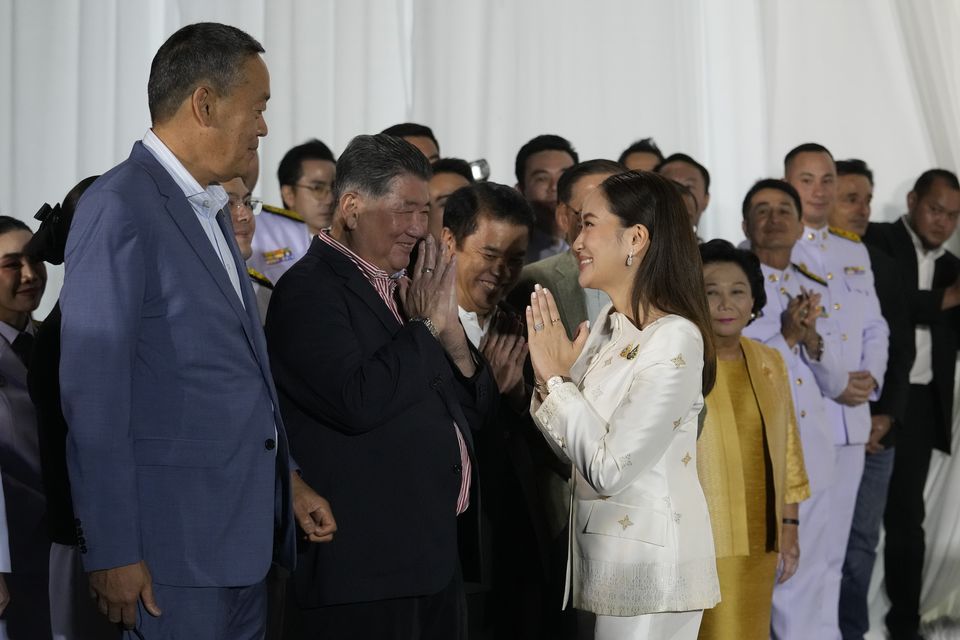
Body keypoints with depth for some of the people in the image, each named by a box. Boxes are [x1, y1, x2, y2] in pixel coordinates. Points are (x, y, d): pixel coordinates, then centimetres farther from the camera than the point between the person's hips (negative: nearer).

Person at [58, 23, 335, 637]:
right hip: (174, 541, -9)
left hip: (243, 533, 9)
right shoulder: (119, 207, -12)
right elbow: (93, 395, -16)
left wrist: (286, 477, 18)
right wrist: (113, 553, -17)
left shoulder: (210, 210, 17)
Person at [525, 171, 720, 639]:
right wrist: (552, 376, -6)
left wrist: (557, 377, -14)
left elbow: (609, 470, -21)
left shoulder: (675, 338, -19)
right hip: (599, 548, 8)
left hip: (647, 563, -8)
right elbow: (575, 452, 9)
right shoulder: (608, 324, 6)